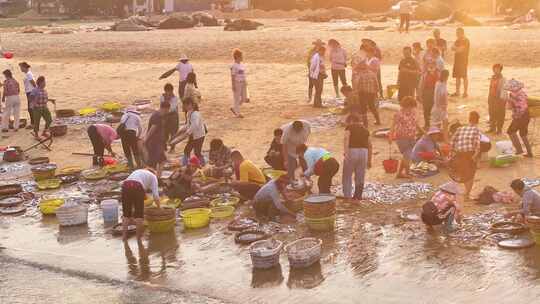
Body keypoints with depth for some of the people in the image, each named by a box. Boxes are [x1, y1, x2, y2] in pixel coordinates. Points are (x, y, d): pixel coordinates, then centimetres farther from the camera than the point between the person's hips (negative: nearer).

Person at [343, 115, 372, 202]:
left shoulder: (349, 127, 8)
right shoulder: (365, 129, 23)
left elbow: (347, 138, -12)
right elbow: (370, 146, 24)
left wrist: (346, 153, -22)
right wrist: (369, 160, 29)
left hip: (352, 151, -4)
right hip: (364, 152, 4)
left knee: (347, 175, 7)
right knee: (360, 177, 14)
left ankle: (347, 196, 4)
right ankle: (358, 196, 17)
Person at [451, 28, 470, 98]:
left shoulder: (466, 41, -9)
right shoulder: (457, 41, 16)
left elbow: (460, 49, -16)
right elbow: (453, 48, 7)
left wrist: (455, 48, -2)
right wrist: (457, 48, -10)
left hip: (463, 61, -7)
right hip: (457, 60, 7)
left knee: (464, 76, -5)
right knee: (457, 76, 8)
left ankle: (465, 92, -2)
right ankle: (457, 92, 14)